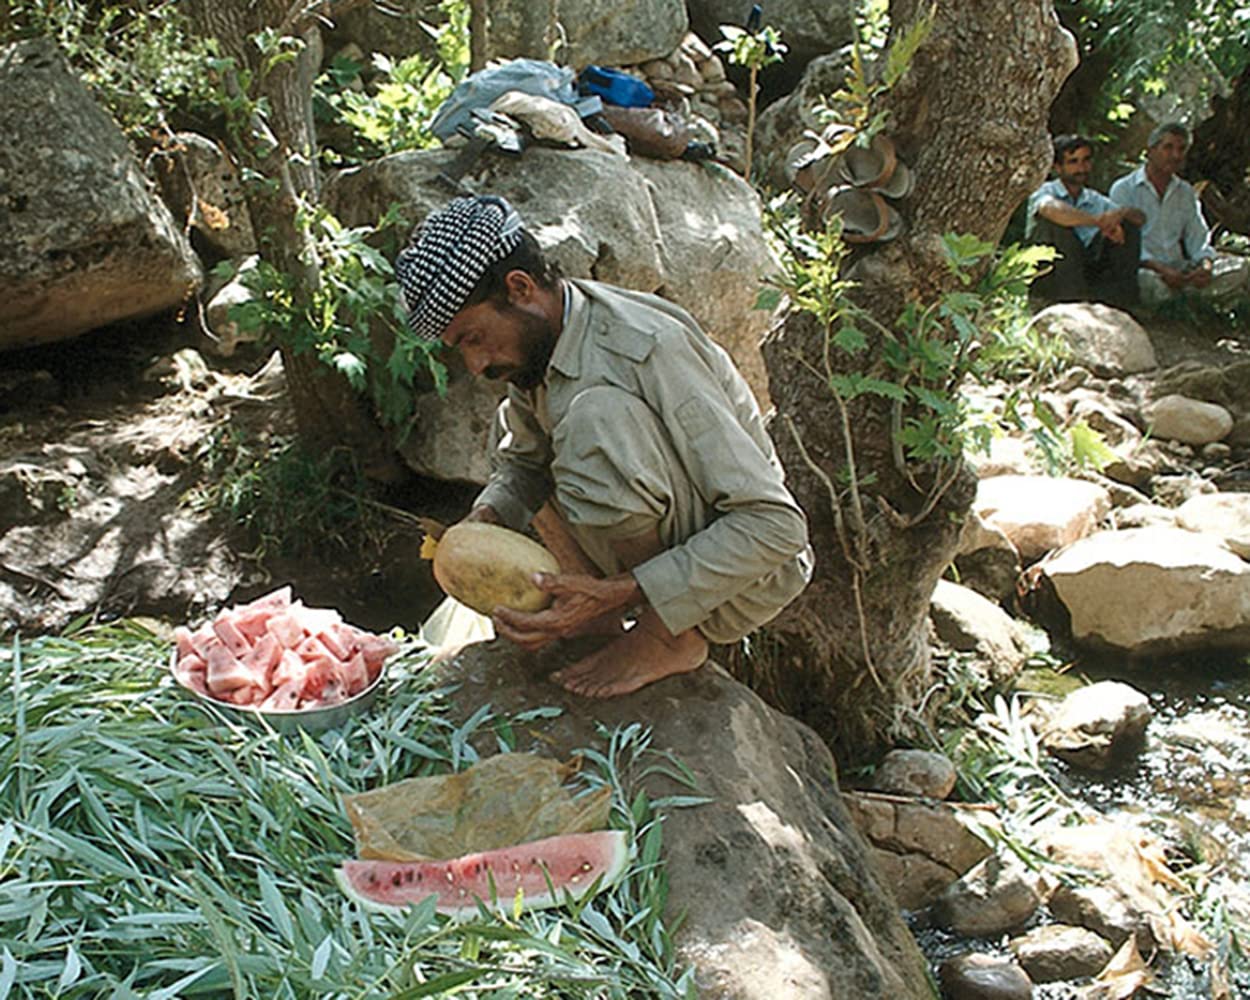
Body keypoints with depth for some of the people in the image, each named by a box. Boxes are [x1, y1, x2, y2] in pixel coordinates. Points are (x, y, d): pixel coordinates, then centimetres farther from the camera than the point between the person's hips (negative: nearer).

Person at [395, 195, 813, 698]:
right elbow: (521, 463, 15)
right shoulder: (536, 337, -3)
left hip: (753, 572, -7)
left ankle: (672, 633, -18)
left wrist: (617, 594, -34)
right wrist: (484, 519, -8)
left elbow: (777, 523, -29)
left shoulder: (646, 349, -27)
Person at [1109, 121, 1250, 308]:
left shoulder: (1186, 193, 19)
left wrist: (1206, 265, -11)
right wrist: (1160, 269, -24)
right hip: (1145, 269, -5)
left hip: (1179, 267, 6)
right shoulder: (1123, 189, 1)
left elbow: (1198, 238, 13)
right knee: (1149, 282, -40)